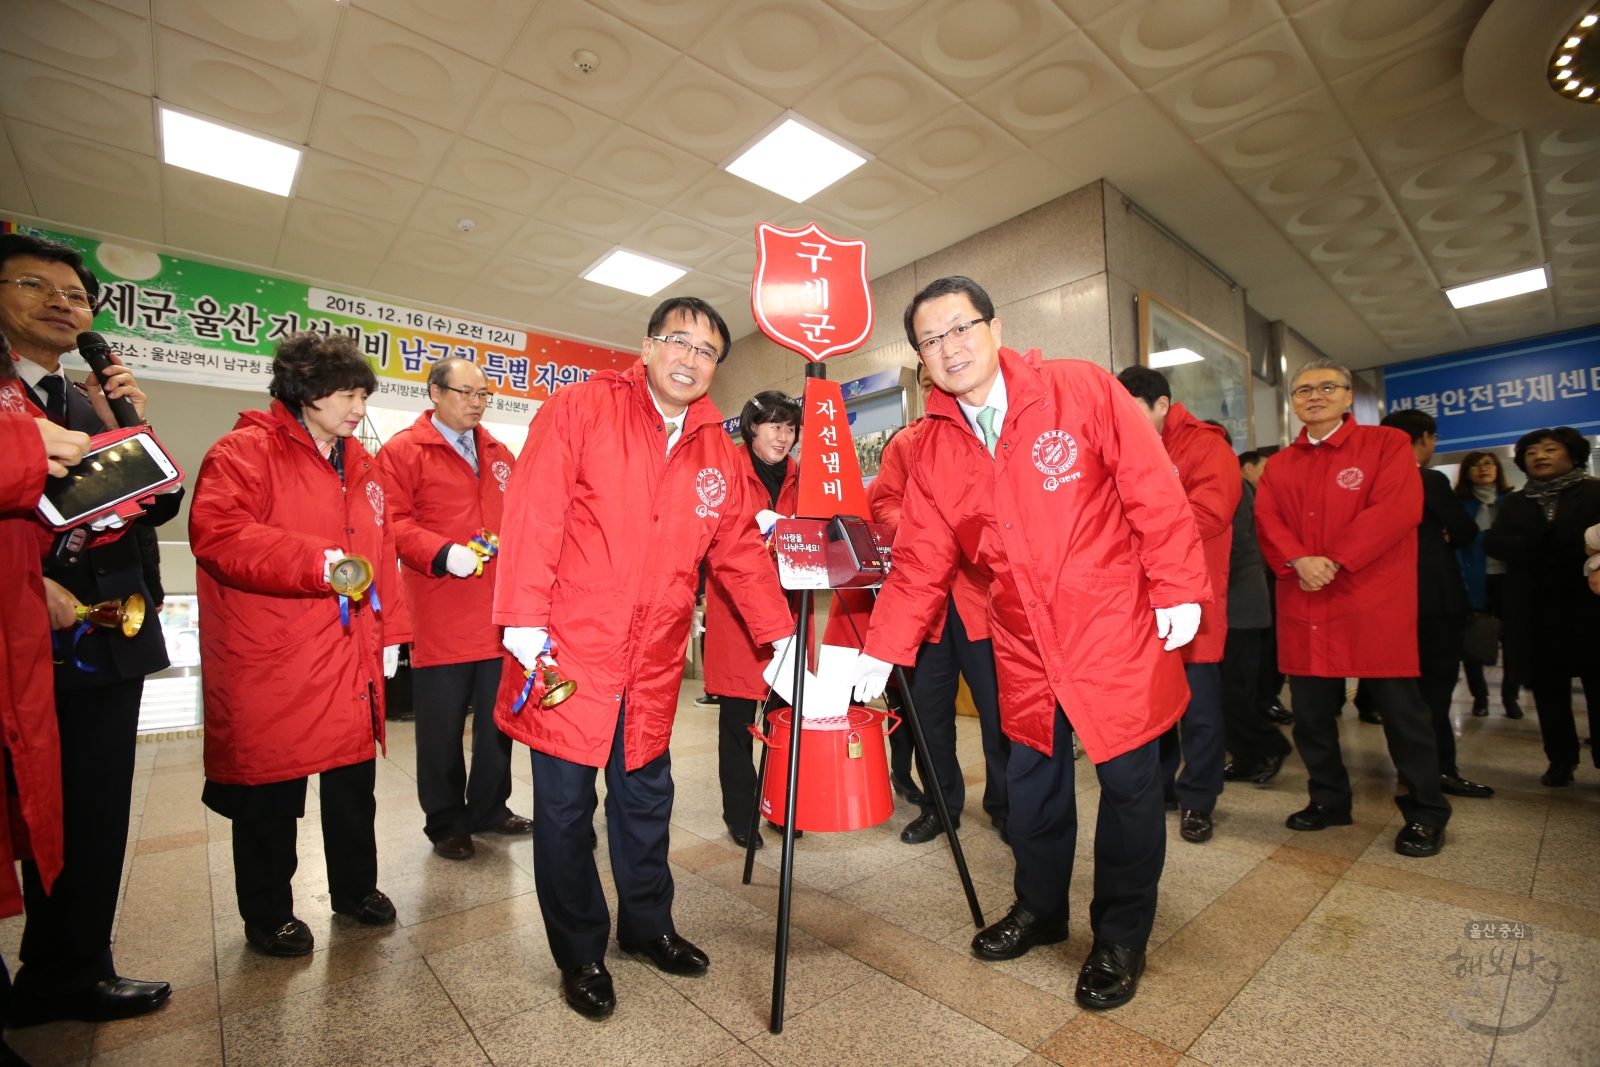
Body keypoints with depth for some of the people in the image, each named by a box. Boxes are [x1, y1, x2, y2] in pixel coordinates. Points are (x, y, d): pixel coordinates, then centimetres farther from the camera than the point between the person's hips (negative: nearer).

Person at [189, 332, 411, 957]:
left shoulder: (361, 464, 13)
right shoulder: (245, 452, -8)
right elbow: (217, 534, -22)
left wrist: (389, 631, 10)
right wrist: (315, 561, -30)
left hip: (351, 655, 6)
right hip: (271, 663, -6)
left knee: (354, 779, 16)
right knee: (269, 793, 9)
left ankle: (355, 888, 36)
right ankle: (268, 914, 30)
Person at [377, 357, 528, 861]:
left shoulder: (499, 455, 16)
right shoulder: (403, 451, -2)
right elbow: (394, 522, -12)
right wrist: (442, 554, -24)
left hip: (499, 615, 6)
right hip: (440, 619, -5)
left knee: (499, 720, 15)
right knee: (442, 727, 8)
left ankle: (489, 809, 33)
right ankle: (446, 824, 26)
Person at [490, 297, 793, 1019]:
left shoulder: (717, 452, 7)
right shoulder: (581, 409, -6)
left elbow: (740, 551, 10)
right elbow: (533, 514, -12)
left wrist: (781, 635, 6)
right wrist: (525, 619, -17)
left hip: (653, 664, 5)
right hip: (568, 651, -4)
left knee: (646, 799, 18)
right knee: (565, 804, 9)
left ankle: (646, 925, 41)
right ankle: (580, 953, 32)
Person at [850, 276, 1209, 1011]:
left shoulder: (1080, 390, -10)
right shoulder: (934, 449, -1)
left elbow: (1153, 489, -8)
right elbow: (919, 562, 0)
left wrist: (1179, 588, -10)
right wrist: (881, 651, -4)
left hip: (1116, 626, -3)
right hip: (1025, 644, 4)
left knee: (1127, 780, 7)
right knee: (1031, 777, 15)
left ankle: (1121, 937, 30)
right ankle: (1039, 909, 39)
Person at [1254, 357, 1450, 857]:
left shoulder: (1387, 444, 2)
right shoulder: (1279, 465, 15)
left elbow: (1397, 508, -11)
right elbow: (1267, 520, 3)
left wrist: (1333, 560, -17)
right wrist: (1298, 560, -16)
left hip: (1374, 603, -4)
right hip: (1303, 605, 4)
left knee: (1400, 708, 3)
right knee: (1310, 709, 11)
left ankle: (1425, 813, 21)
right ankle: (1329, 799, 28)